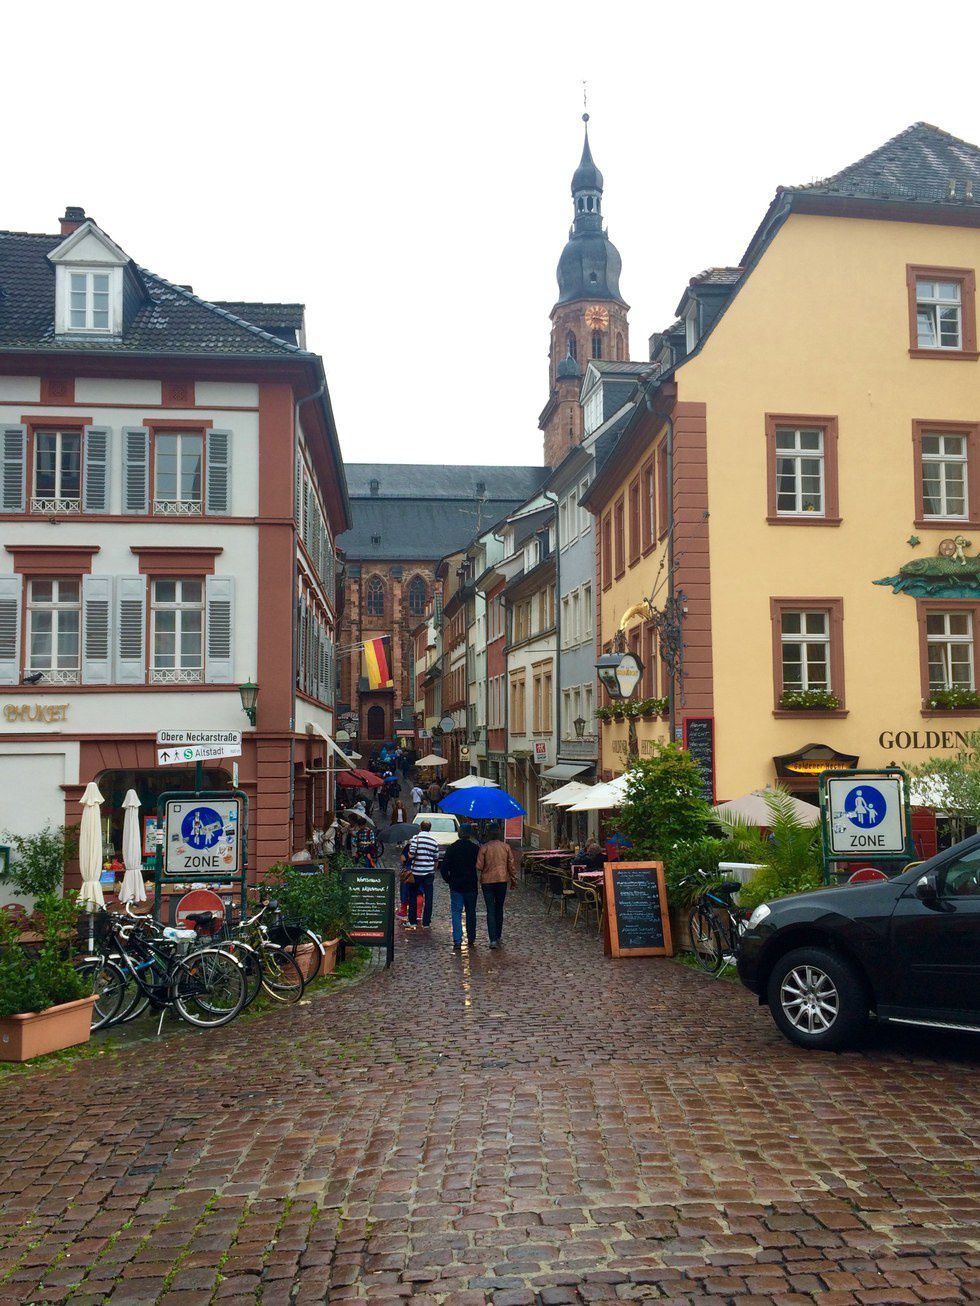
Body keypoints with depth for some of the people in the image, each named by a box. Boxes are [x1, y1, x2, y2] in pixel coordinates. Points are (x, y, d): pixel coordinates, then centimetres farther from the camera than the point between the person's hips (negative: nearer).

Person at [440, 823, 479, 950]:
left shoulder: (452, 848, -6)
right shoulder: (476, 848, -6)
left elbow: (443, 869, -5)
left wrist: (449, 880, 7)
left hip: (456, 886, -1)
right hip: (471, 886, 1)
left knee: (456, 913, 1)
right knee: (471, 912, 14)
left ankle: (457, 941, -9)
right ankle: (471, 940, 22)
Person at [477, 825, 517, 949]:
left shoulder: (484, 847, -8)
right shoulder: (506, 847, -1)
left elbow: (479, 866, -9)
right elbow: (511, 865, 3)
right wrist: (514, 881, 12)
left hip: (487, 881, -2)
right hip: (502, 880, 2)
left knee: (490, 911, 0)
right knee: (499, 909, 16)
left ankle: (493, 939, -8)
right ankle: (498, 936, 22)